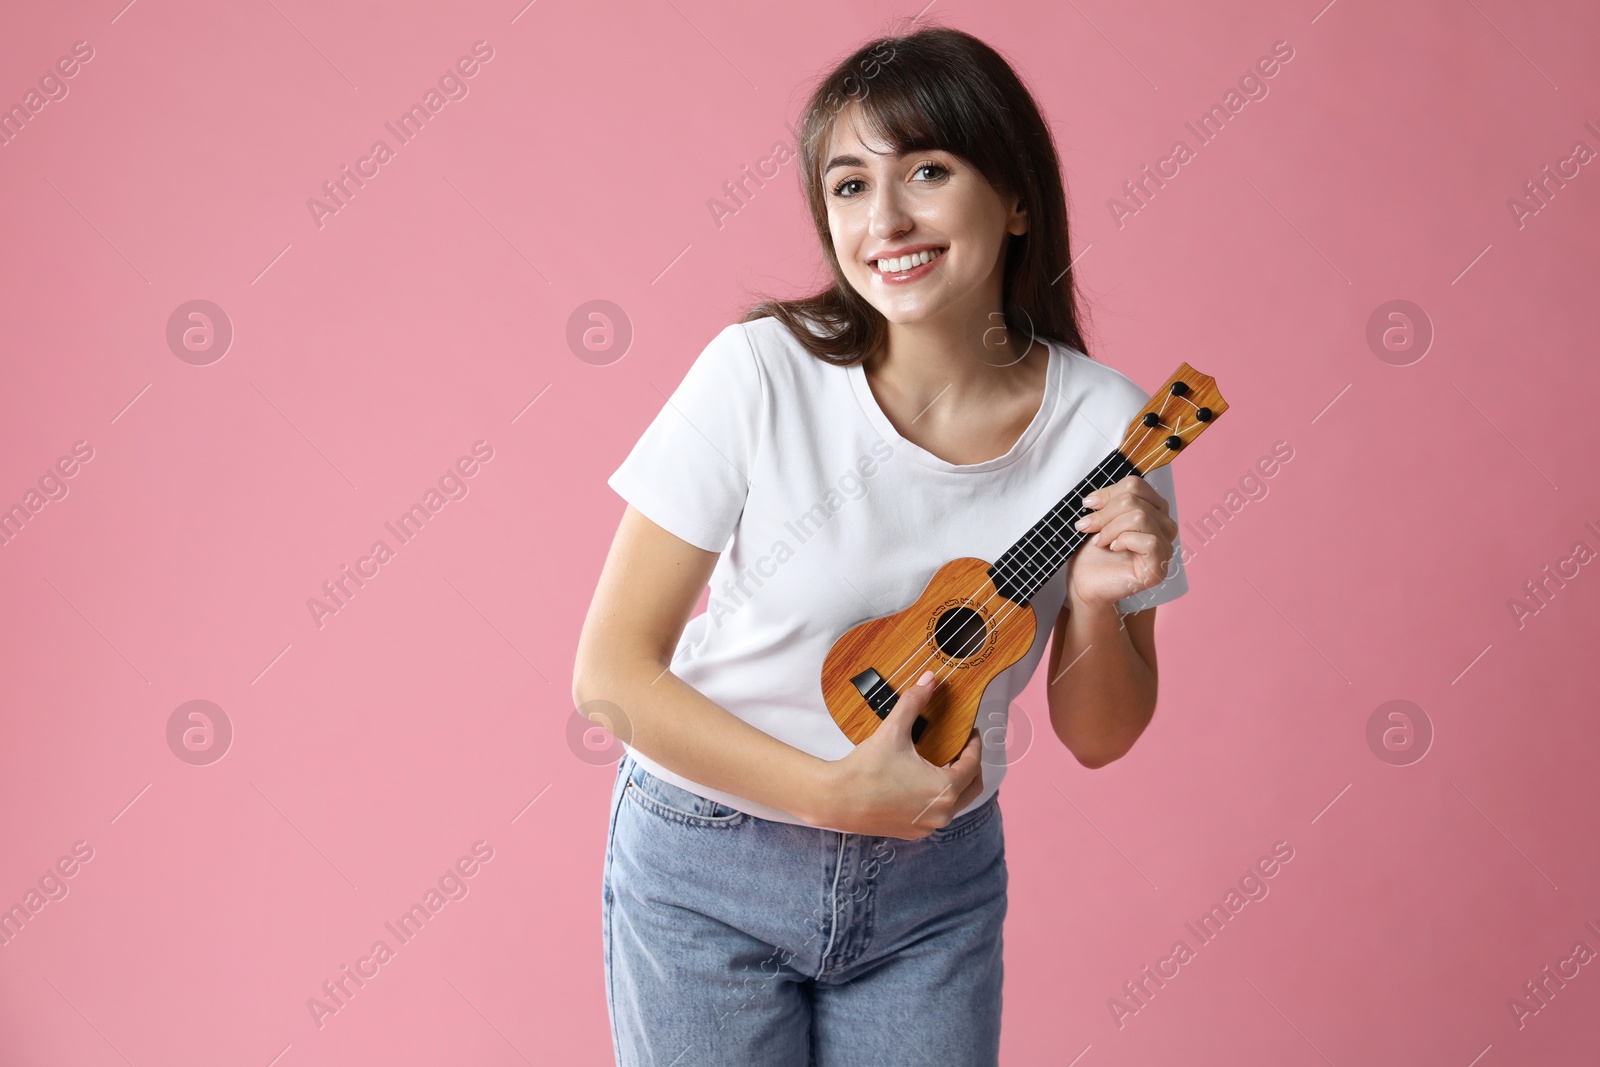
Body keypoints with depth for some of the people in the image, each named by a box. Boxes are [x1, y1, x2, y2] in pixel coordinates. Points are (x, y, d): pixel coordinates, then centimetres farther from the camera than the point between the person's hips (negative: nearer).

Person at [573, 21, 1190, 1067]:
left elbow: (1095, 737, -1)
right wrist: (837, 794, -22)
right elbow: (612, 672, -16)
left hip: (935, 884, 2)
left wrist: (1103, 610, -21)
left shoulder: (1104, 425, -12)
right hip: (707, 871, -2)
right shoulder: (763, 373, -18)